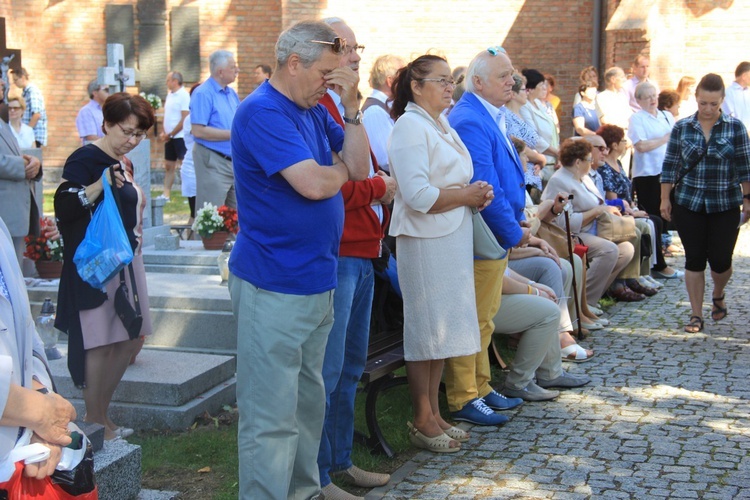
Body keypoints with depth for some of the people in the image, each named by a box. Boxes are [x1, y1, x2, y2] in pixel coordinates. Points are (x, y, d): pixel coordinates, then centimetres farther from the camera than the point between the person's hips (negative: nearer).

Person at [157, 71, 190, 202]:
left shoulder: (184, 95, -13)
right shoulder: (170, 95, 12)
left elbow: (184, 119, -17)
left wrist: (170, 134, -14)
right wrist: (163, 132, 4)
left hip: (180, 136, -8)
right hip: (169, 137, 8)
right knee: (168, 166, 10)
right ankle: (166, 194, 15)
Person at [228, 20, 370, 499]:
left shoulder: (315, 112, 12)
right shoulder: (262, 112, -15)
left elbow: (360, 167, 7)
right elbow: (312, 183, -24)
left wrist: (351, 105, -3)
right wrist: (341, 171, -2)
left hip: (316, 279, 10)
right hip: (274, 285, -9)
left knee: (309, 402, 19)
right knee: (271, 418, -4)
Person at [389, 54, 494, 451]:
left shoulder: (441, 126, 18)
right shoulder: (410, 127, -13)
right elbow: (418, 195, -22)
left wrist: (476, 194, 8)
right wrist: (466, 196, -11)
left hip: (452, 240, 10)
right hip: (425, 243, -9)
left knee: (442, 329, 14)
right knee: (426, 329, -2)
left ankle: (434, 414, 23)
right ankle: (422, 422, 9)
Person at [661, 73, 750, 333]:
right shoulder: (682, 127, 1)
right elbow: (670, 165, 4)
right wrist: (665, 198, 1)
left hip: (725, 205, 0)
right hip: (689, 204, 1)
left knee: (720, 260, 2)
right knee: (694, 260, 1)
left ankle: (718, 295, 34)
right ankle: (696, 315, 11)